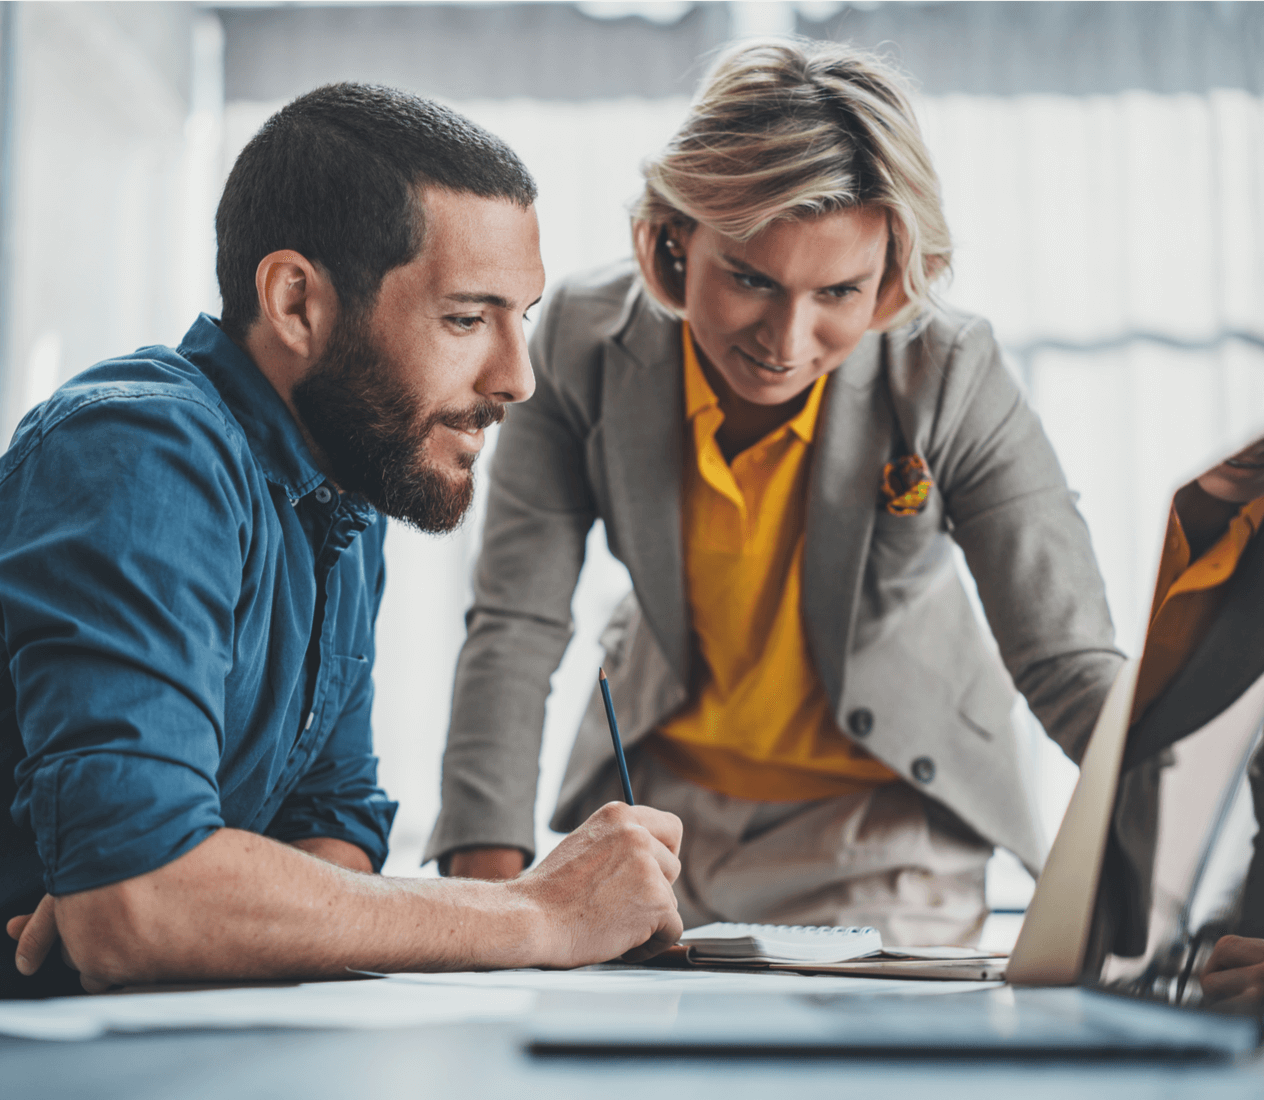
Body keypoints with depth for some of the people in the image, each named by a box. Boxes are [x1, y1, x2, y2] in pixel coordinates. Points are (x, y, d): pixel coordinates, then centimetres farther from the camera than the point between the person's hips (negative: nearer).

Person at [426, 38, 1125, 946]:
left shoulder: (950, 376, -23)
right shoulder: (584, 342, -19)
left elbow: (1070, 662, -23)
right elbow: (517, 623, -15)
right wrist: (487, 872, -25)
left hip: (890, 811, -1)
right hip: (661, 791, 1)